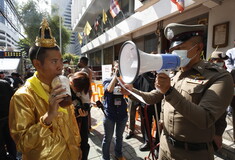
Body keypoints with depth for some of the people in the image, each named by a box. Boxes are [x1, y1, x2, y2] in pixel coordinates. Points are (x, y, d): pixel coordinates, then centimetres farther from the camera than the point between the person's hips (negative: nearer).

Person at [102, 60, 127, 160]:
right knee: (107, 138, 10)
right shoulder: (107, 81, -5)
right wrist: (115, 75, -20)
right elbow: (109, 89, -27)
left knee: (119, 137, 22)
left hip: (122, 114, 3)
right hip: (110, 114, -3)